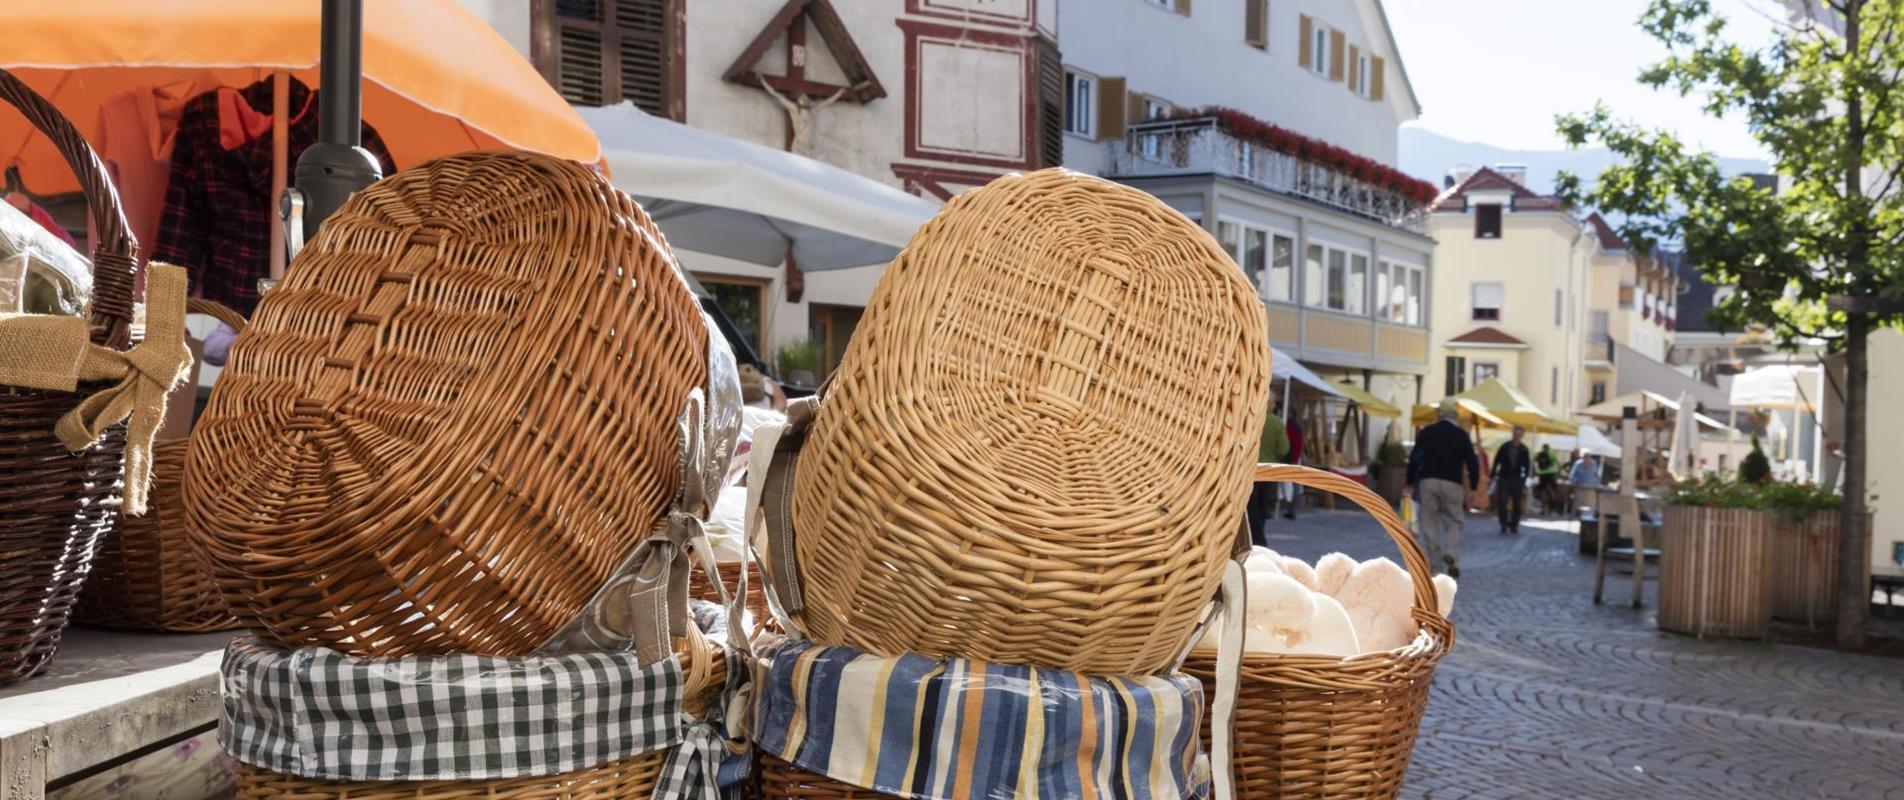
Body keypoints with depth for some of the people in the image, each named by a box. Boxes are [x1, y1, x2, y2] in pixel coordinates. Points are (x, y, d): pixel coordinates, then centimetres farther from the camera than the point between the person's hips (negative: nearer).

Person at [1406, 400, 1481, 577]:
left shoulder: (1426, 432, 4)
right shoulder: (1461, 435, 3)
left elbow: (1413, 459, -1)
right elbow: (1472, 463, 0)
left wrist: (1410, 483, 6)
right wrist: (1473, 489, 6)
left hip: (1428, 482, 1)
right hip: (1452, 483, -1)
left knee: (1430, 523, 7)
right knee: (1453, 522, 9)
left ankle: (1434, 563, 7)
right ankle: (1451, 555, -14)